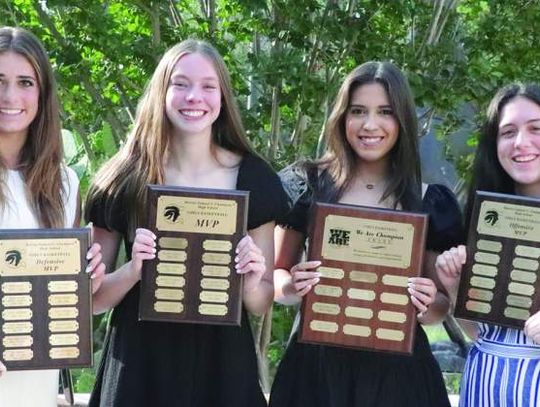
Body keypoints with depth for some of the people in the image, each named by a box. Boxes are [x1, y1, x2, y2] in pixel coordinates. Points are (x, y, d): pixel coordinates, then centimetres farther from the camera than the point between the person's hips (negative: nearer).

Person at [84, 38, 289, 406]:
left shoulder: (254, 179, -4)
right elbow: (91, 299, 0)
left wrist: (252, 283, -17)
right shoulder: (124, 180, -6)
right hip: (140, 366, 0)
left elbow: (261, 305, 3)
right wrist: (133, 270, -18)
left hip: (222, 364, 1)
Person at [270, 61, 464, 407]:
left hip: (398, 369, 1)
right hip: (316, 364, 0)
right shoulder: (308, 186, -3)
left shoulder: (432, 203, -1)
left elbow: (440, 306, 7)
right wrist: (291, 287, -16)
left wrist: (429, 305, -14)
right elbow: (276, 275, 5)